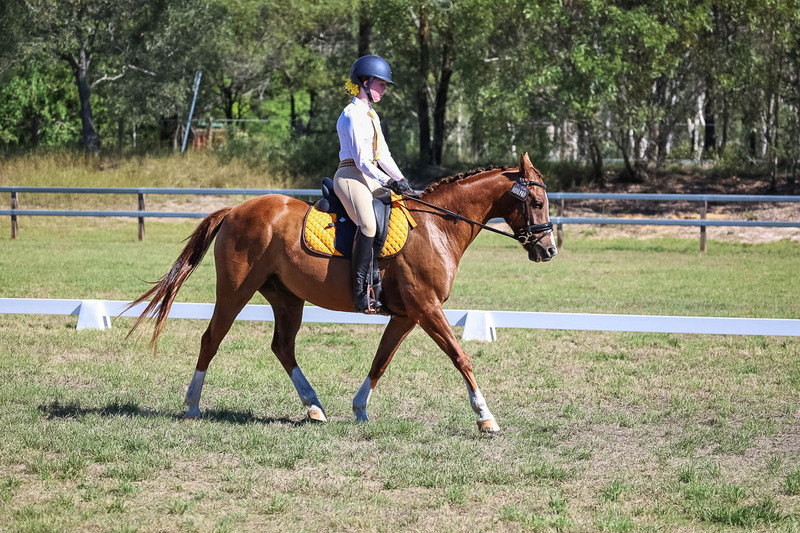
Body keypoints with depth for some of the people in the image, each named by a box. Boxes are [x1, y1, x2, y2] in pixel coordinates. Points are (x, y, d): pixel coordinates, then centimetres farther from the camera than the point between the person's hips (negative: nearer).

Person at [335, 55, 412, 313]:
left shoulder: (371, 115, 21)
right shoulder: (352, 115, -9)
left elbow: (382, 154, 20)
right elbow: (361, 160, -14)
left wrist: (400, 179, 9)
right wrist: (387, 182, -17)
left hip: (370, 177, 10)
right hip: (351, 176, -10)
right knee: (368, 225, -30)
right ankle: (361, 292, -32)